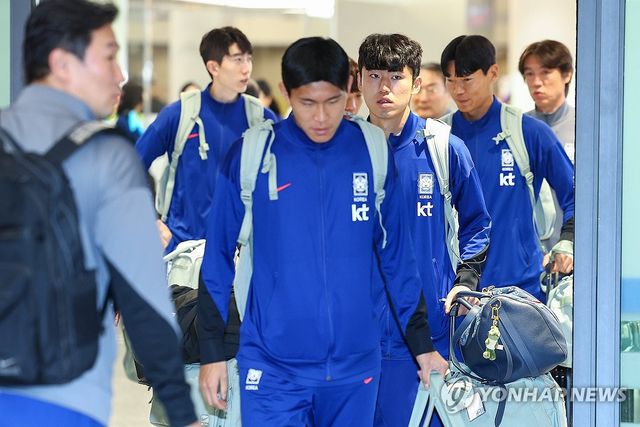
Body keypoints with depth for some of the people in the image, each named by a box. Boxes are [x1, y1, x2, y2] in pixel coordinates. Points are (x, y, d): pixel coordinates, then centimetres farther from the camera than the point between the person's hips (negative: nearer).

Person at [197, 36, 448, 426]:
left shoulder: (372, 152, 1)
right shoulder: (251, 155, -4)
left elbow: (396, 254, 8)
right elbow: (219, 258, 1)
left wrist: (422, 344, 10)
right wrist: (212, 353, 1)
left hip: (355, 366, 2)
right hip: (273, 368, -2)